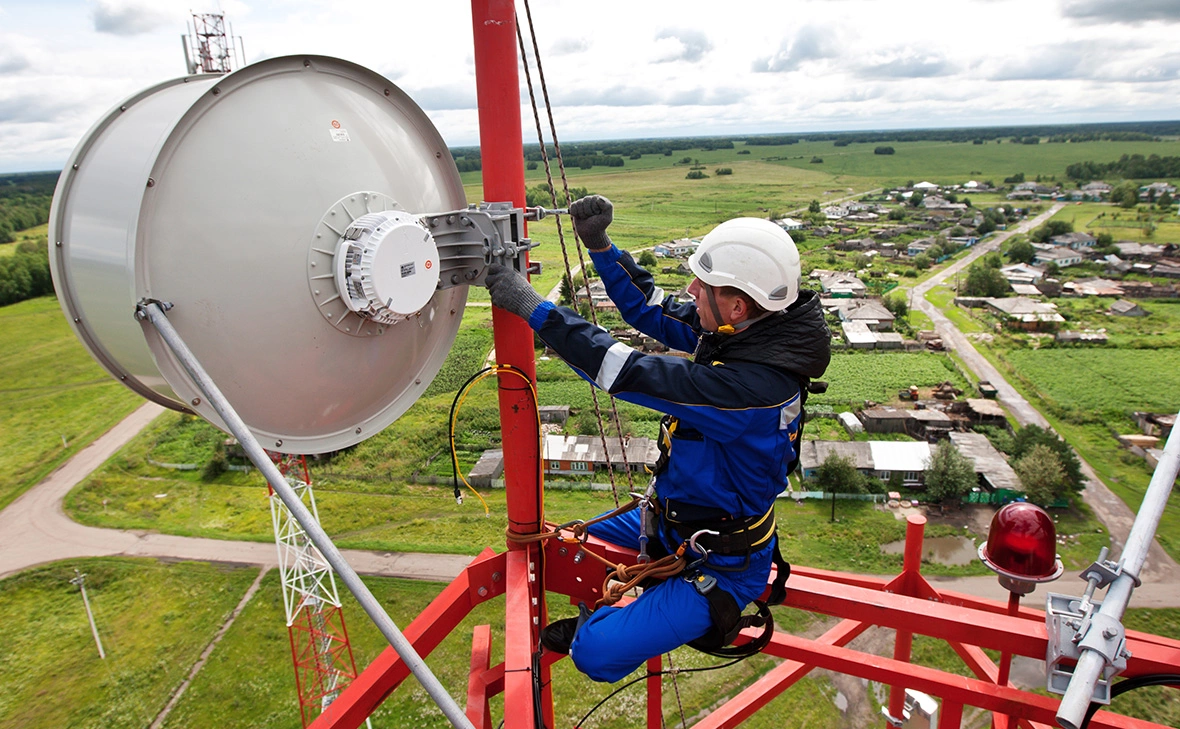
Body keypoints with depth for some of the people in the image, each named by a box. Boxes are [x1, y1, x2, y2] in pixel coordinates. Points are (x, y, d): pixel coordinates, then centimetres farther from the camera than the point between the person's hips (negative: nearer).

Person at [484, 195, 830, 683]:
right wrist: (599, 245, -11)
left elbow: (632, 374, -38)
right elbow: (652, 311, 0)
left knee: (596, 654, -14)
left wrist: (533, 307, -33)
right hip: (676, 517, 9)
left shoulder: (752, 386, -38)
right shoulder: (743, 331, -11)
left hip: (722, 564, -8)